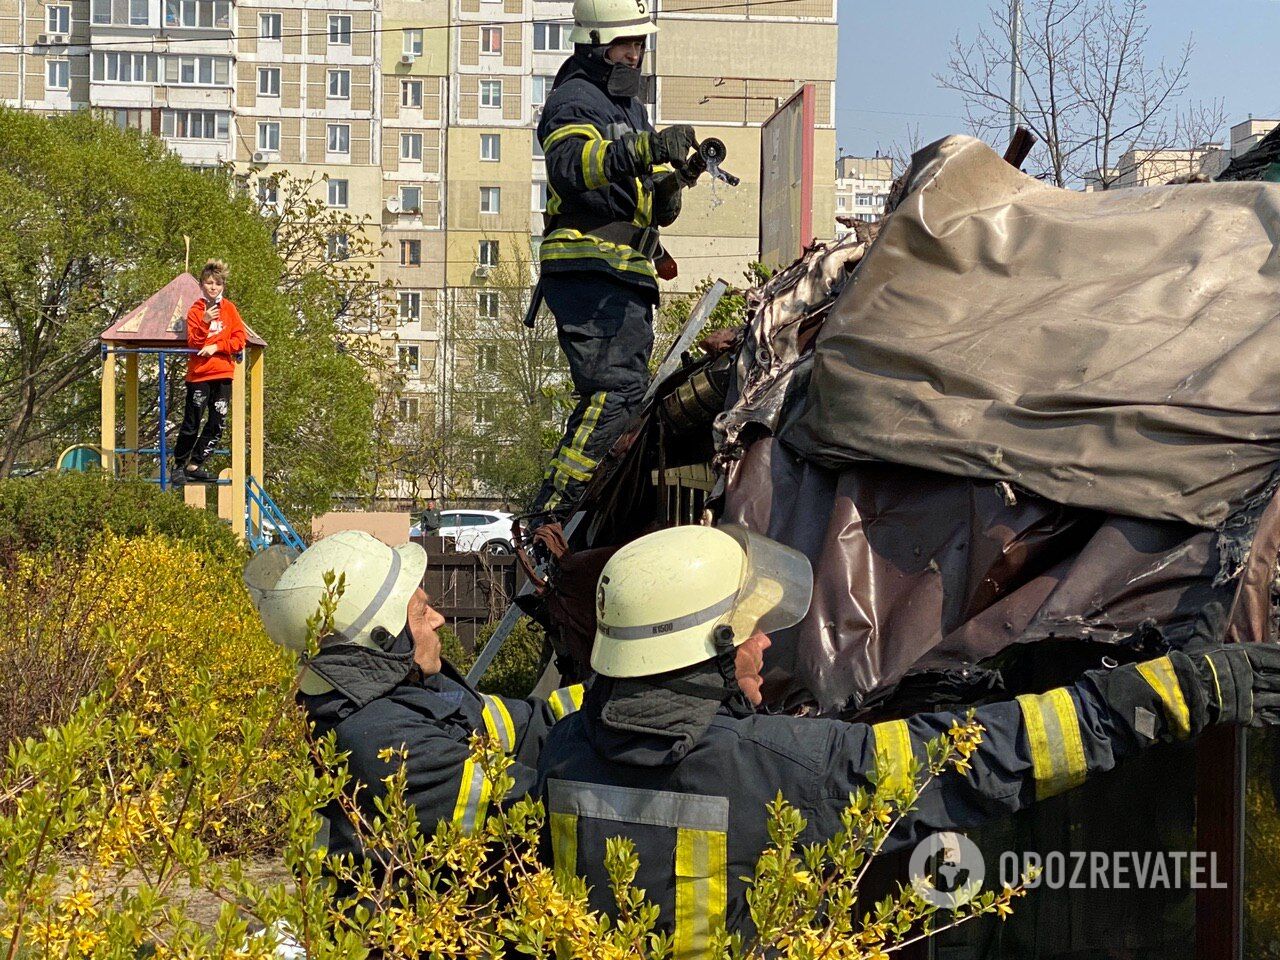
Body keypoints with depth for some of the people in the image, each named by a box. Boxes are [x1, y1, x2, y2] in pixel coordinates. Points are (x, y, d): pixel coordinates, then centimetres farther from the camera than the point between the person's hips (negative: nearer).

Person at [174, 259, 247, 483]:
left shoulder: (230, 309, 8)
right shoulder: (195, 310, 0)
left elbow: (239, 340, 2)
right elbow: (193, 343, -8)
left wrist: (217, 346, -12)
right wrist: (205, 323, -22)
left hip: (224, 374, 3)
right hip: (199, 374, -3)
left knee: (217, 423, 2)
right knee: (192, 423, -2)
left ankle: (195, 464, 11)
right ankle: (179, 465, 10)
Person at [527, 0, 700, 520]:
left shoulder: (630, 106, 25)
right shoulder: (574, 101, -5)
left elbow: (657, 210, 24)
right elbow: (570, 164, -29)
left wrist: (669, 181, 0)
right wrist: (644, 149, -43)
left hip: (624, 273, 10)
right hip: (589, 267, -10)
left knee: (629, 387, 14)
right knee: (615, 386, -22)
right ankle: (551, 506, -23)